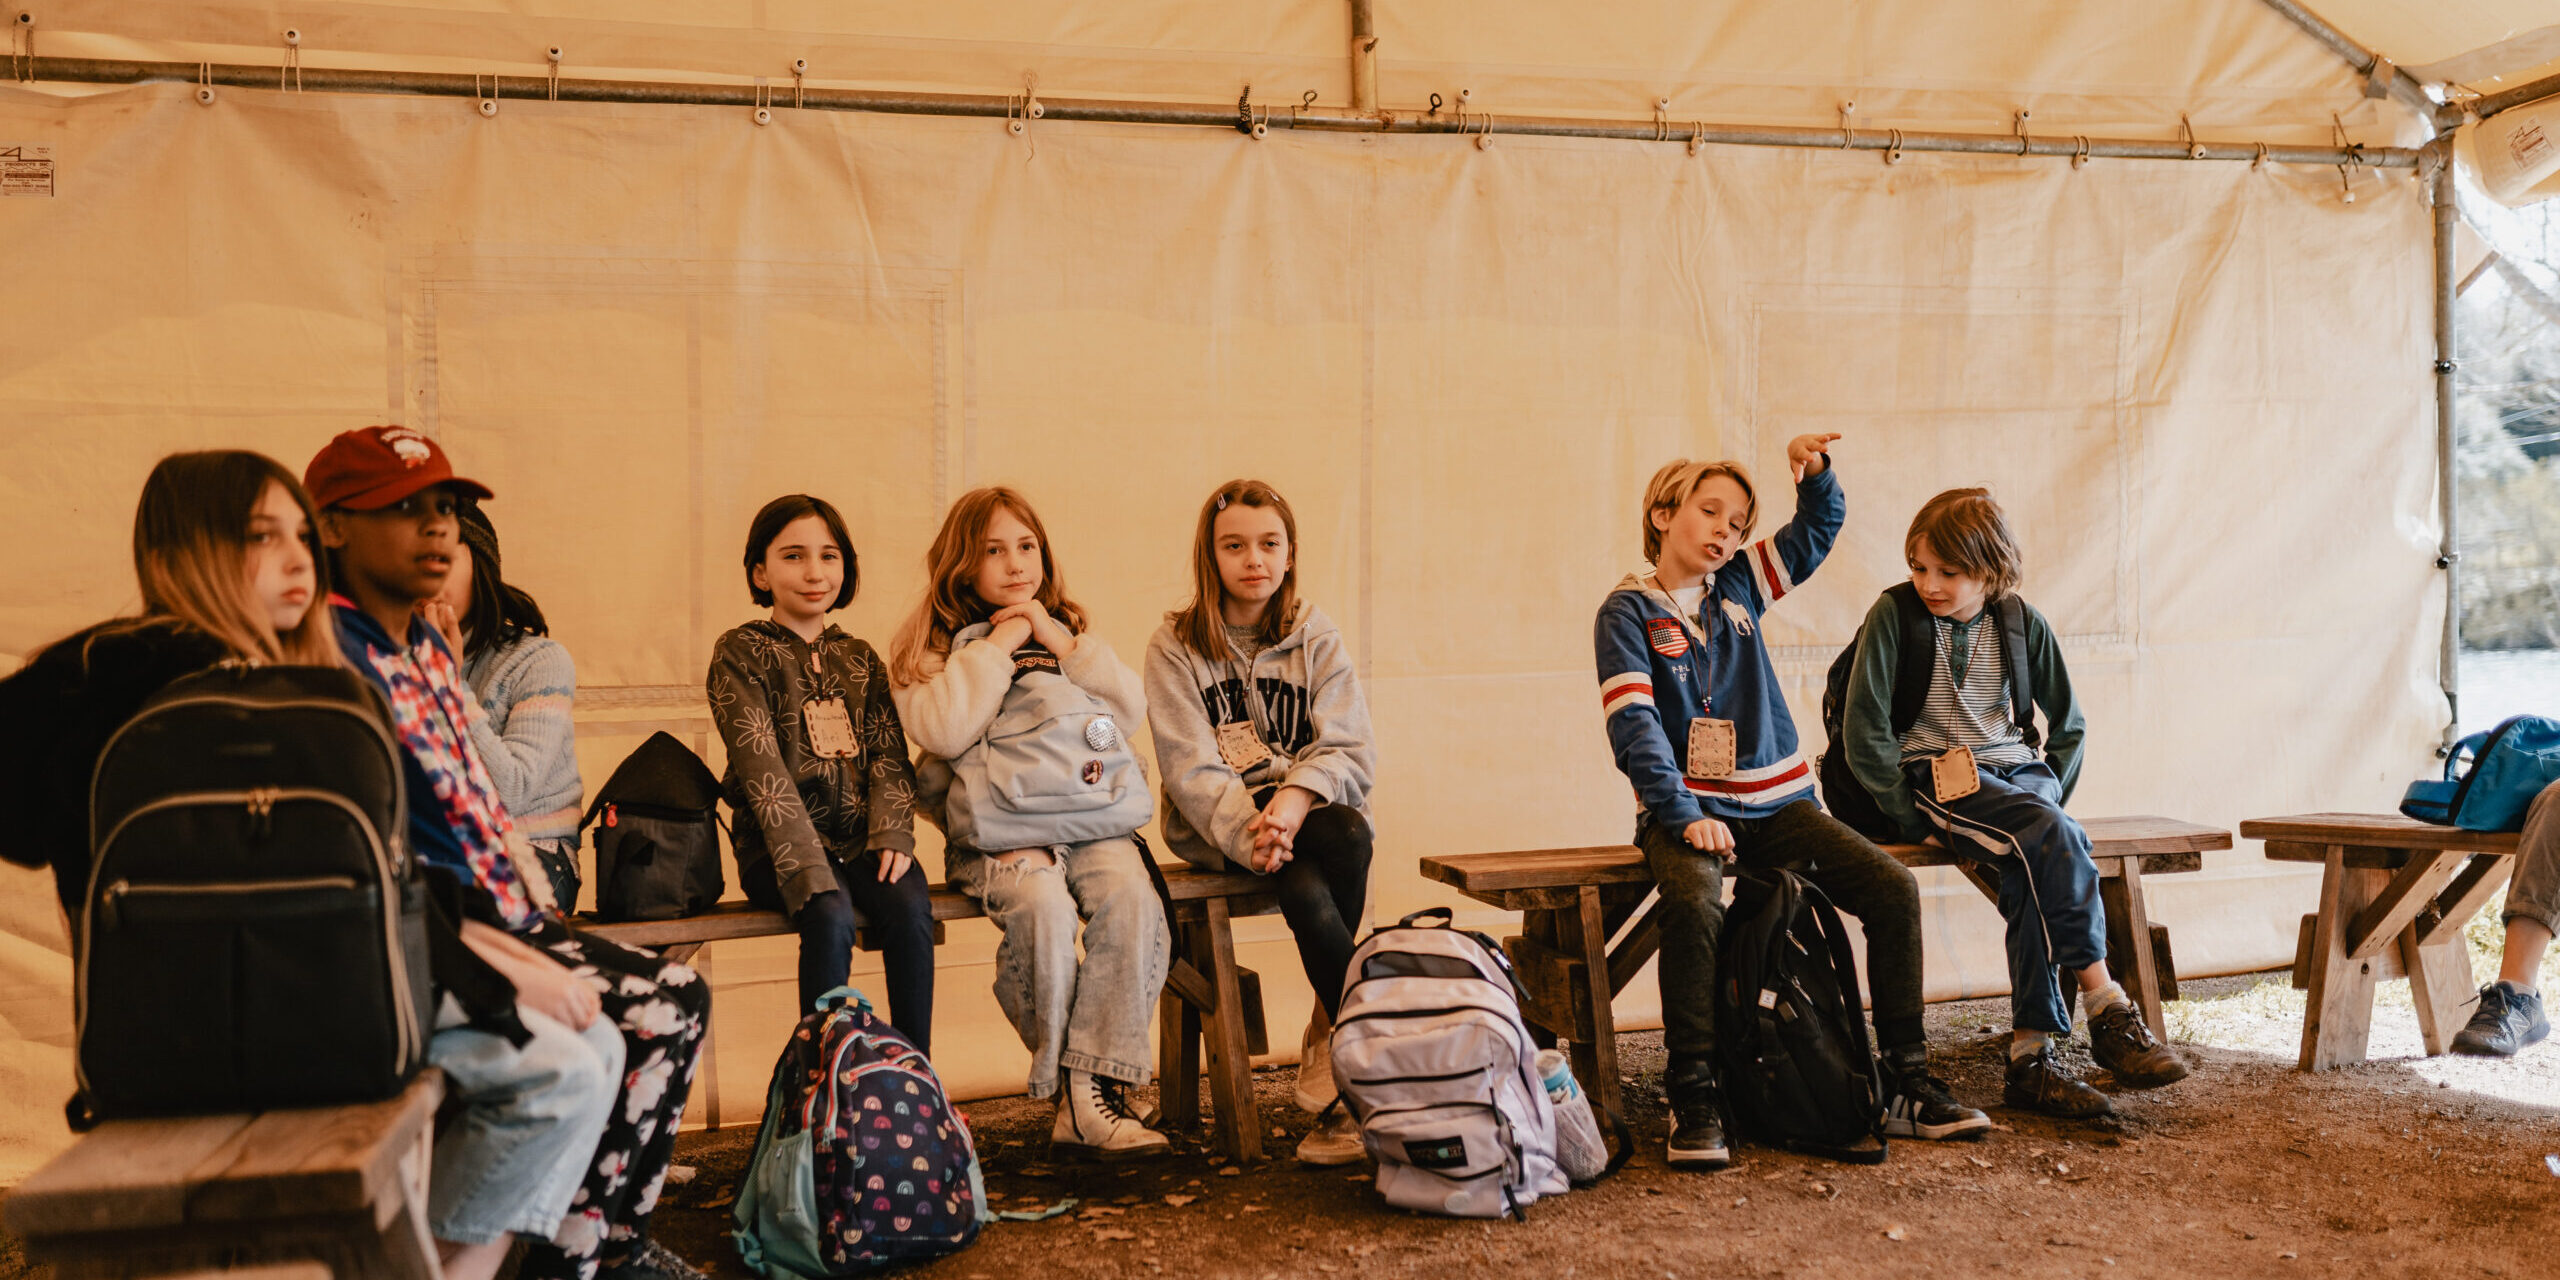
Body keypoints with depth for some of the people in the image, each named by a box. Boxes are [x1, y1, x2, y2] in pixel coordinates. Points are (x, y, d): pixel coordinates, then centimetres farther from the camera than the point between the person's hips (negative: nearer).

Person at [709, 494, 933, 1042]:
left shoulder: (859, 658, 17)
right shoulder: (741, 653, 1)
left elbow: (889, 756, 10)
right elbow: (762, 766, -10)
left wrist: (893, 834, -11)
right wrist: (807, 866, -21)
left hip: (860, 838, 4)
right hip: (778, 846, -3)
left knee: (910, 905, -26)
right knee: (831, 916, -32)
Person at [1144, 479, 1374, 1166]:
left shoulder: (1316, 638, 8)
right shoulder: (1176, 646, 2)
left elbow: (1349, 750, -4)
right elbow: (1190, 767, -10)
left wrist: (1295, 799, -26)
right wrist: (1247, 832, -28)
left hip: (1305, 809, 2)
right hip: (1216, 826, -2)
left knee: (1350, 831, -32)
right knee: (1306, 892, -31)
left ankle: (1329, 1042, -20)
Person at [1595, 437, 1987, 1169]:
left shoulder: (1740, 584, 13)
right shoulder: (1628, 611, -1)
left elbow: (1820, 527, 22)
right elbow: (1633, 724, -11)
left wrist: (1815, 472, -1)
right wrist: (1684, 815, -21)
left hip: (1774, 800, 5)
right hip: (1688, 806, -5)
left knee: (1893, 889, -12)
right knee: (1695, 906, -35)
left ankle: (1907, 1077, 1)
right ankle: (1694, 1101, -23)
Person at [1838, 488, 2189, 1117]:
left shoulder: (2023, 623, 7)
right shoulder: (1894, 614, -4)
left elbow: (2068, 723, 18)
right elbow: (1863, 725, -7)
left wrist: (2049, 795, 4)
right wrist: (1909, 812, -12)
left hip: (2018, 770, 3)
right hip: (1937, 776, -3)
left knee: (2032, 868, -30)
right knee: (2055, 837, -31)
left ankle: (2030, 1056, -28)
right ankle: (2107, 1010, -26)